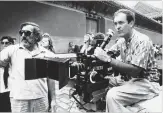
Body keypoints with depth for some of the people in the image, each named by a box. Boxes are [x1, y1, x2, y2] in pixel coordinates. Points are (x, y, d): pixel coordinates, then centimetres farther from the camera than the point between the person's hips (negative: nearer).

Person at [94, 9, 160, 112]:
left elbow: (134, 71, -27)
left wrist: (108, 59, -31)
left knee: (112, 95, -27)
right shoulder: (122, 41, 5)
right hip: (131, 80, 8)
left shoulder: (142, 41, -19)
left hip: (146, 83, -7)